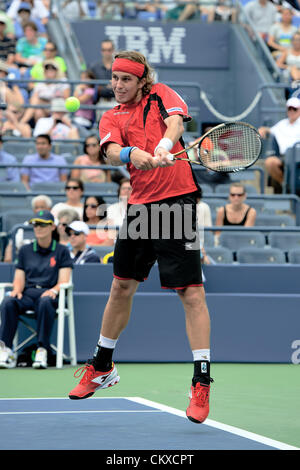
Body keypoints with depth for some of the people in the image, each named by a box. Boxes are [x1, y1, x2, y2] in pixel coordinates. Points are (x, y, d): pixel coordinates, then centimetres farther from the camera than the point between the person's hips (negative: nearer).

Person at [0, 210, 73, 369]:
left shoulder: (61, 251, 13)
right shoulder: (25, 250, 22)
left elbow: (63, 281, 4)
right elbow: (19, 279, 18)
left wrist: (54, 290, -19)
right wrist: (17, 289, -6)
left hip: (49, 293, -3)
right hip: (28, 293, 3)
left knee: (45, 302, -40)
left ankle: (42, 350, -41)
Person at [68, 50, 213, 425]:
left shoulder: (161, 95, 6)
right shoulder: (111, 117, 14)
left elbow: (176, 121, -15)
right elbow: (111, 152, -6)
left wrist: (162, 147, -36)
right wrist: (131, 153, -29)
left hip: (177, 200, -5)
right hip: (140, 205, 5)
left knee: (191, 292, -10)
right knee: (121, 287, 15)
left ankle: (202, 382, -8)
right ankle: (101, 368, 33)